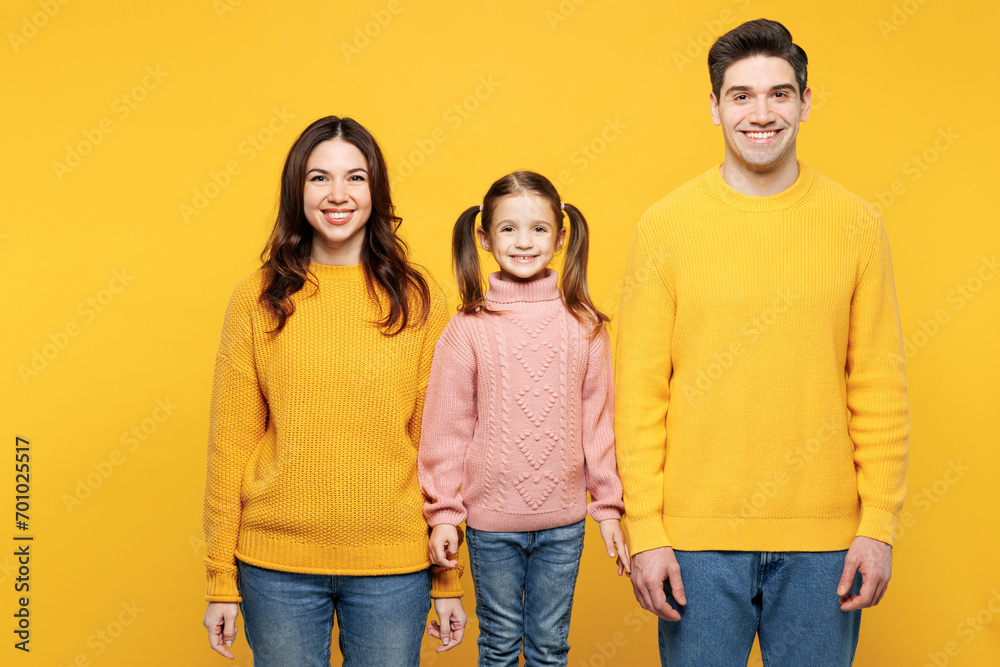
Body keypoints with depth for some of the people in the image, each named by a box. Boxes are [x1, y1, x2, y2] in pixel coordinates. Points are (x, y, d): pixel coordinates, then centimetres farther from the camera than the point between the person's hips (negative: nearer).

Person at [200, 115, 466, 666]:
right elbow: (230, 442, 1)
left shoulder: (419, 301, -1)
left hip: (393, 567, 0)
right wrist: (221, 582, 2)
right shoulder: (257, 300, -1)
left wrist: (448, 579, 2)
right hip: (278, 565, 0)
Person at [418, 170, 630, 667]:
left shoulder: (584, 325, -2)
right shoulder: (468, 329, -7)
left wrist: (608, 507, 5)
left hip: (564, 523, 1)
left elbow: (599, 421, 3)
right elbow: (446, 426, -3)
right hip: (491, 523, -1)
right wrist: (443, 512, -2)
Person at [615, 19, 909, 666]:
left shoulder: (856, 224, 1)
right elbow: (639, 392, -2)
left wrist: (879, 525, -2)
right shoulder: (667, 224, -2)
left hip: (823, 540, 1)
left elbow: (880, 389, 3)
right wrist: (644, 533, -6)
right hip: (697, 538, -1)